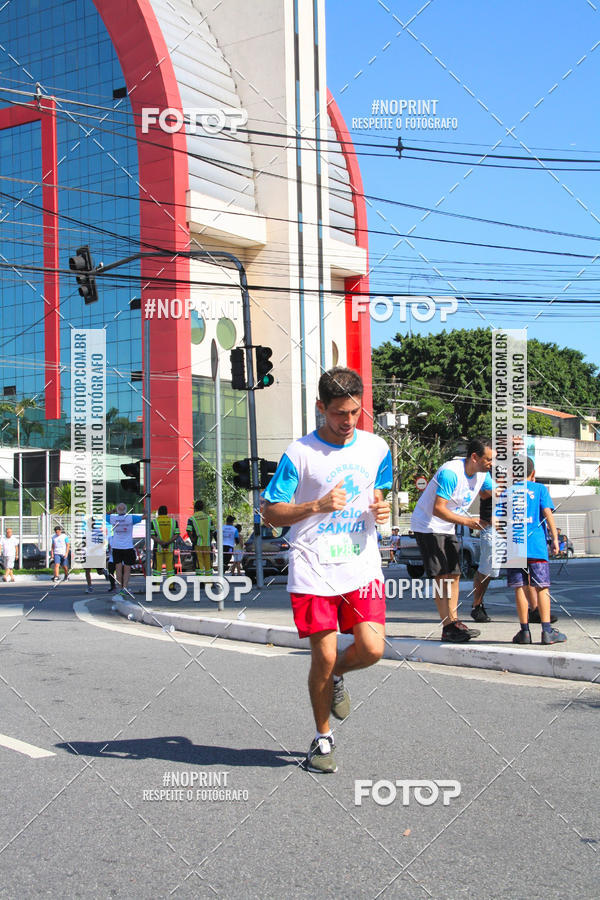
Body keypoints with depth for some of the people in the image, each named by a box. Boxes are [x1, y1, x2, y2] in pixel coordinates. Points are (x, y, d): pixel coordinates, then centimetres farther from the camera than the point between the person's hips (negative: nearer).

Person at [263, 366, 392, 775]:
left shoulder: (376, 448, 7)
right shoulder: (299, 453, -5)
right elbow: (271, 512, -3)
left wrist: (382, 509, -1)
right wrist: (318, 505, -18)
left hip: (362, 564, 3)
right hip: (314, 569, -3)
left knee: (372, 648, -12)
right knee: (323, 655, -3)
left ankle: (337, 675, 25)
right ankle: (323, 740, 19)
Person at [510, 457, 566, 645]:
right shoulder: (540, 488, 7)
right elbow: (547, 513, -2)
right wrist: (554, 537, 1)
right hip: (537, 545, -1)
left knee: (520, 588, 3)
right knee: (542, 587, 2)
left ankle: (524, 631, 4)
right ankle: (547, 631, -2)